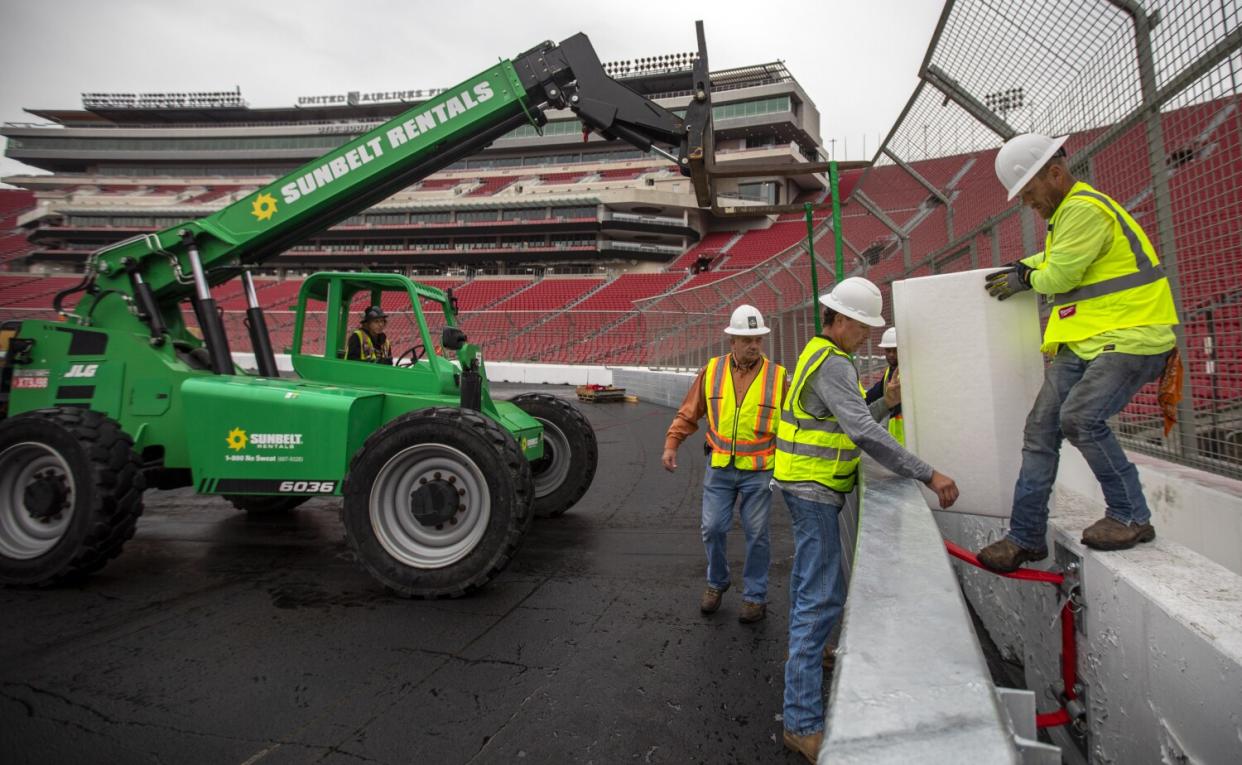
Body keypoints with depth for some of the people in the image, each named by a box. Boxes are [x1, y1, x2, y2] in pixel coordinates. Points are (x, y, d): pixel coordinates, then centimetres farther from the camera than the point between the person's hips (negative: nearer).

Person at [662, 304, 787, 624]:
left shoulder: (777, 375, -4)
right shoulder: (712, 371, 0)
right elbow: (688, 414, 6)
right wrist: (671, 445, -4)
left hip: (759, 471, -1)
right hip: (719, 468, 2)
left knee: (756, 535, 8)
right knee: (712, 529, 6)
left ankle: (755, 597, 26)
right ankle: (717, 582, 33)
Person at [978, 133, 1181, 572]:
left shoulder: (1084, 209, -14)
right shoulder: (1068, 211, 18)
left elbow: (1059, 275, -15)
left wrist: (1027, 279, 5)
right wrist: (1025, 266, 15)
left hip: (1128, 337, -10)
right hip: (1083, 340, 10)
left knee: (1080, 418, -25)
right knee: (1041, 428, 2)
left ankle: (1131, 517, -4)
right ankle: (1026, 537, 7)